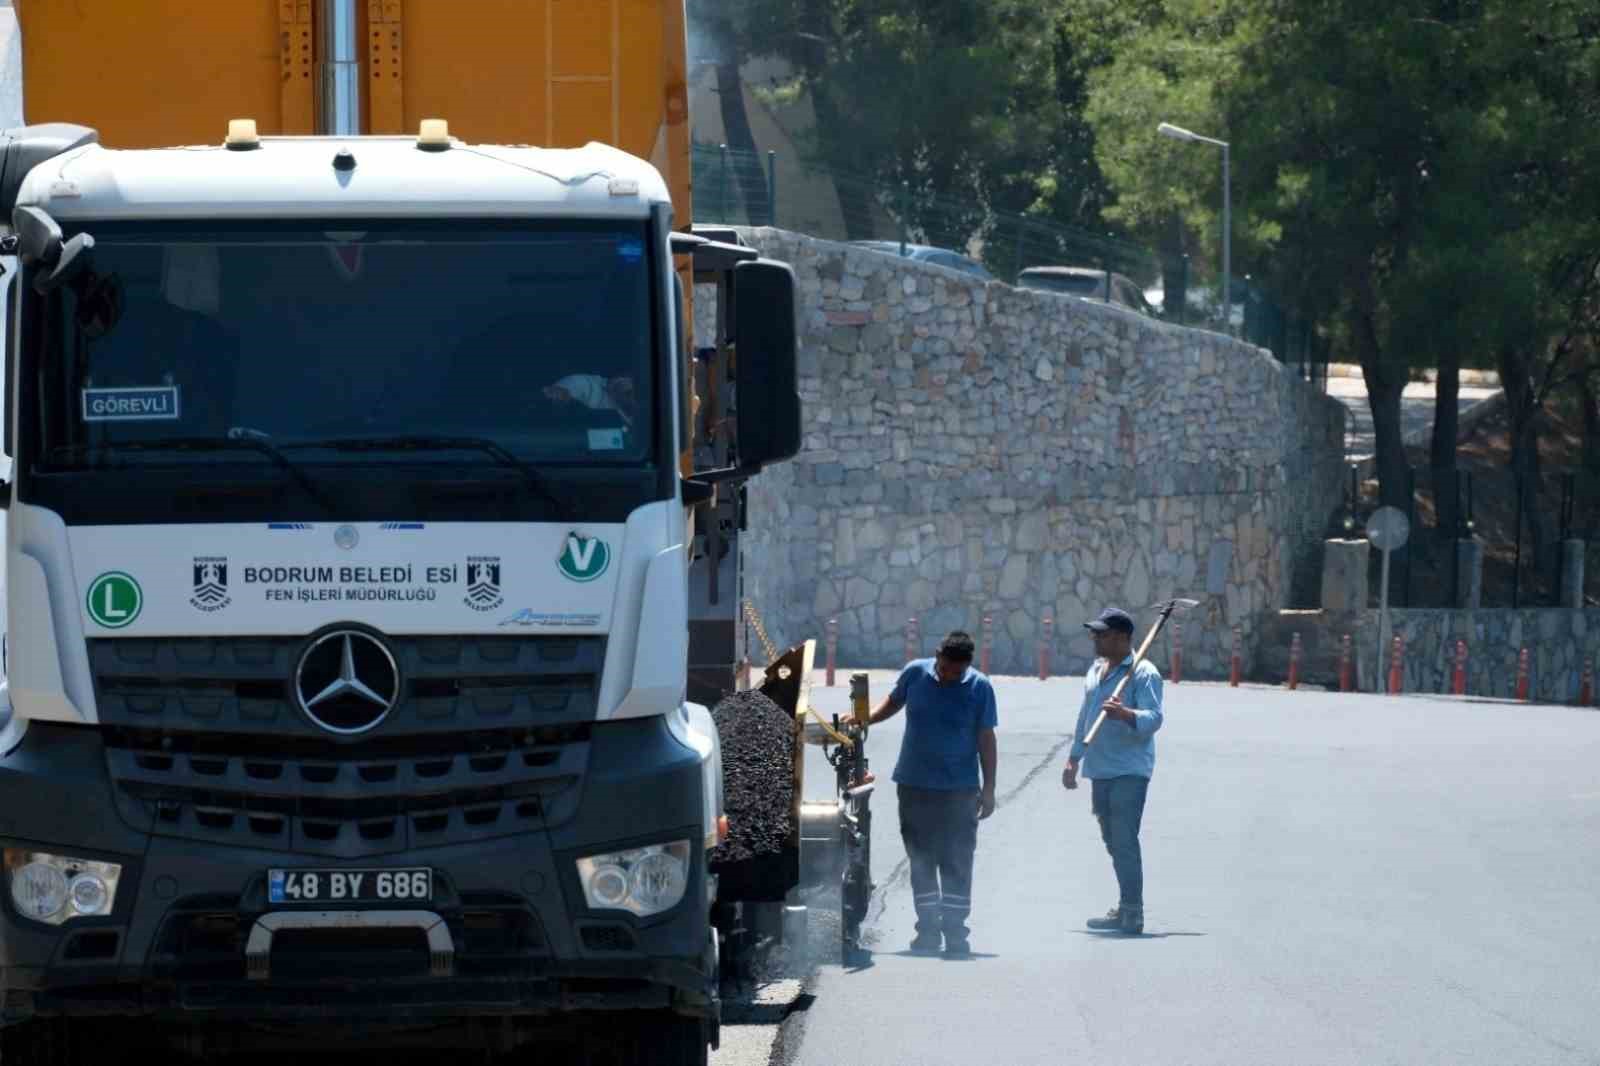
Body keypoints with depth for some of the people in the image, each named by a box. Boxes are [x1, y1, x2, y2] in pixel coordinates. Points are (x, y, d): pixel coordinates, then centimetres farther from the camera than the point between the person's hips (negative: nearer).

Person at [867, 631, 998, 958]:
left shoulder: (979, 688, -6)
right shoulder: (915, 673, -1)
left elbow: (986, 739, -2)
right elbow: (893, 702, 18)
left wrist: (989, 789, -3)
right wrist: (864, 720, 2)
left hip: (959, 791, -2)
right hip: (914, 785, 2)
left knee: (956, 864, -5)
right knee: (921, 861, 7)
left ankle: (955, 932, -1)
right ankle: (928, 929, 16)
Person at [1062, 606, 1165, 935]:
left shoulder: (1143, 673, -9)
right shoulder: (1095, 671, 17)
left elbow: (1153, 718, -21)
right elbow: (1085, 717, 26)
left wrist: (1125, 714, -39)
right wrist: (1074, 759, 23)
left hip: (1130, 771, -8)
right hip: (1100, 770, 8)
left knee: (1124, 841, -13)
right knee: (1113, 841, 12)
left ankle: (1132, 913, -12)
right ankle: (1125, 910, 19)